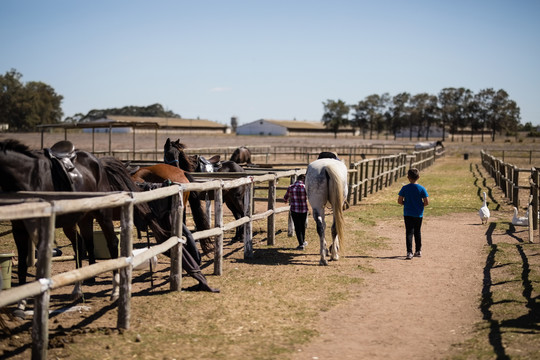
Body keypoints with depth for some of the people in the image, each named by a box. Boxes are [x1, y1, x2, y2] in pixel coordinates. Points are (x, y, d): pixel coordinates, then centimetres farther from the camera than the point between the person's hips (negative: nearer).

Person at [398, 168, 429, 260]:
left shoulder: (405, 188, -7)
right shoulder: (422, 189, -8)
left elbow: (399, 201, -7)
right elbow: (427, 202, -9)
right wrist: (421, 205, 10)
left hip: (408, 214, -1)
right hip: (418, 214, 1)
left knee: (409, 232, -1)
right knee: (417, 232, 16)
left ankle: (409, 252, -13)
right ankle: (418, 251, 26)